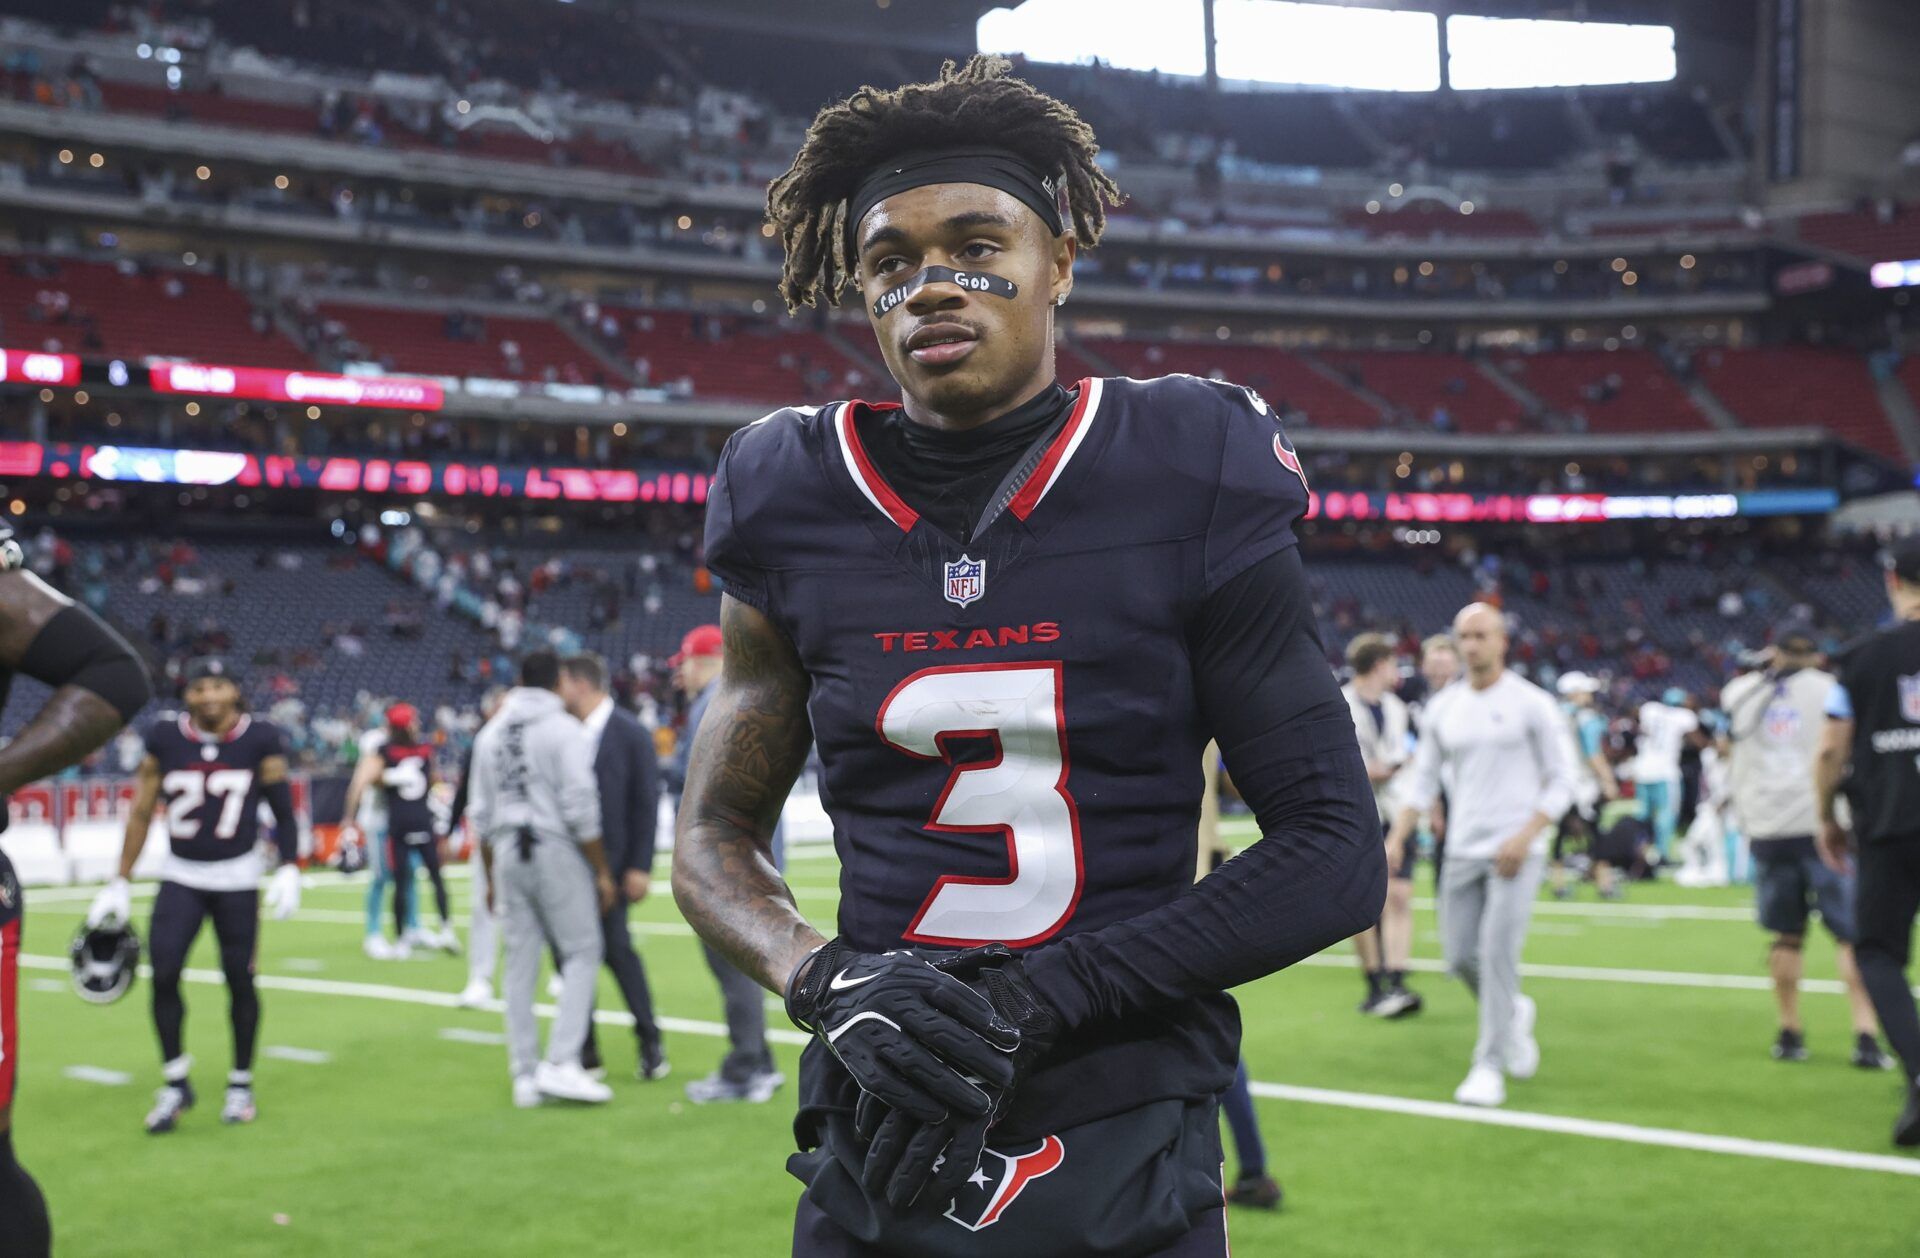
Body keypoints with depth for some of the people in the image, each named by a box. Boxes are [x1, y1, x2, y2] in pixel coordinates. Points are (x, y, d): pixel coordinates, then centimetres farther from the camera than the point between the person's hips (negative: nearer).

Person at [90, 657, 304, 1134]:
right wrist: (119, 884, 4)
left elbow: (284, 813, 0)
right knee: (163, 973, -11)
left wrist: (289, 869, -13)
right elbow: (141, 813, 3)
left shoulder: (261, 741, -6)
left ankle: (241, 1084, 20)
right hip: (180, 877, 1)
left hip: (237, 879, -1)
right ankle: (175, 1083, 6)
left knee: (239, 979, 2)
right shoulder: (164, 741, -4)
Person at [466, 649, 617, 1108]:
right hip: (557, 851, -6)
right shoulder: (565, 729, -7)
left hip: (508, 854, 6)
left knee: (520, 963, 8)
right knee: (582, 953, 1)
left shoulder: (490, 733, 11)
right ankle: (561, 1063, -11)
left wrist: (491, 876, 20)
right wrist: (602, 872, -7)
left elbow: (481, 814, 13)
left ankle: (525, 1075, 10)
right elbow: (580, 807, -13)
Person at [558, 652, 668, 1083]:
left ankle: (650, 1043, 9)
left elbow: (647, 803, -8)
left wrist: (640, 867, -12)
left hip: (610, 864, -5)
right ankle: (585, 1051, 13)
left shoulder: (631, 734, -6)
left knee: (616, 947, -7)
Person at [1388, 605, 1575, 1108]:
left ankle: (1490, 1066, -2)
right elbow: (1422, 779, 13)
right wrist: (1395, 840, 0)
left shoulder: (1531, 703, -4)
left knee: (1496, 951, -13)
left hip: (1516, 853, -5)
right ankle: (1514, 1014, 33)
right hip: (1463, 853, 5)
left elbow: (1561, 782, -4)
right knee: (1460, 958, 3)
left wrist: (1524, 837, -16)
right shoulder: (1442, 707, 9)